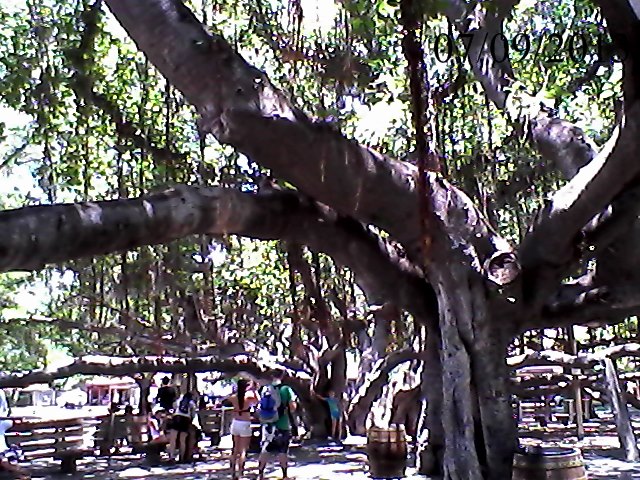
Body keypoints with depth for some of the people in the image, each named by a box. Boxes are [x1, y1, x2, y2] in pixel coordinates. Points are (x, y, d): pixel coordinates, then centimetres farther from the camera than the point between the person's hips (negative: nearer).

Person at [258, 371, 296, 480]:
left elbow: (261, 408, 5)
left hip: (268, 425, 3)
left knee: (264, 450, 11)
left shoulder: (265, 389, 0)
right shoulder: (286, 390, -9)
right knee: (283, 452, 7)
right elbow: (293, 408, -9)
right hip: (283, 425, -3)